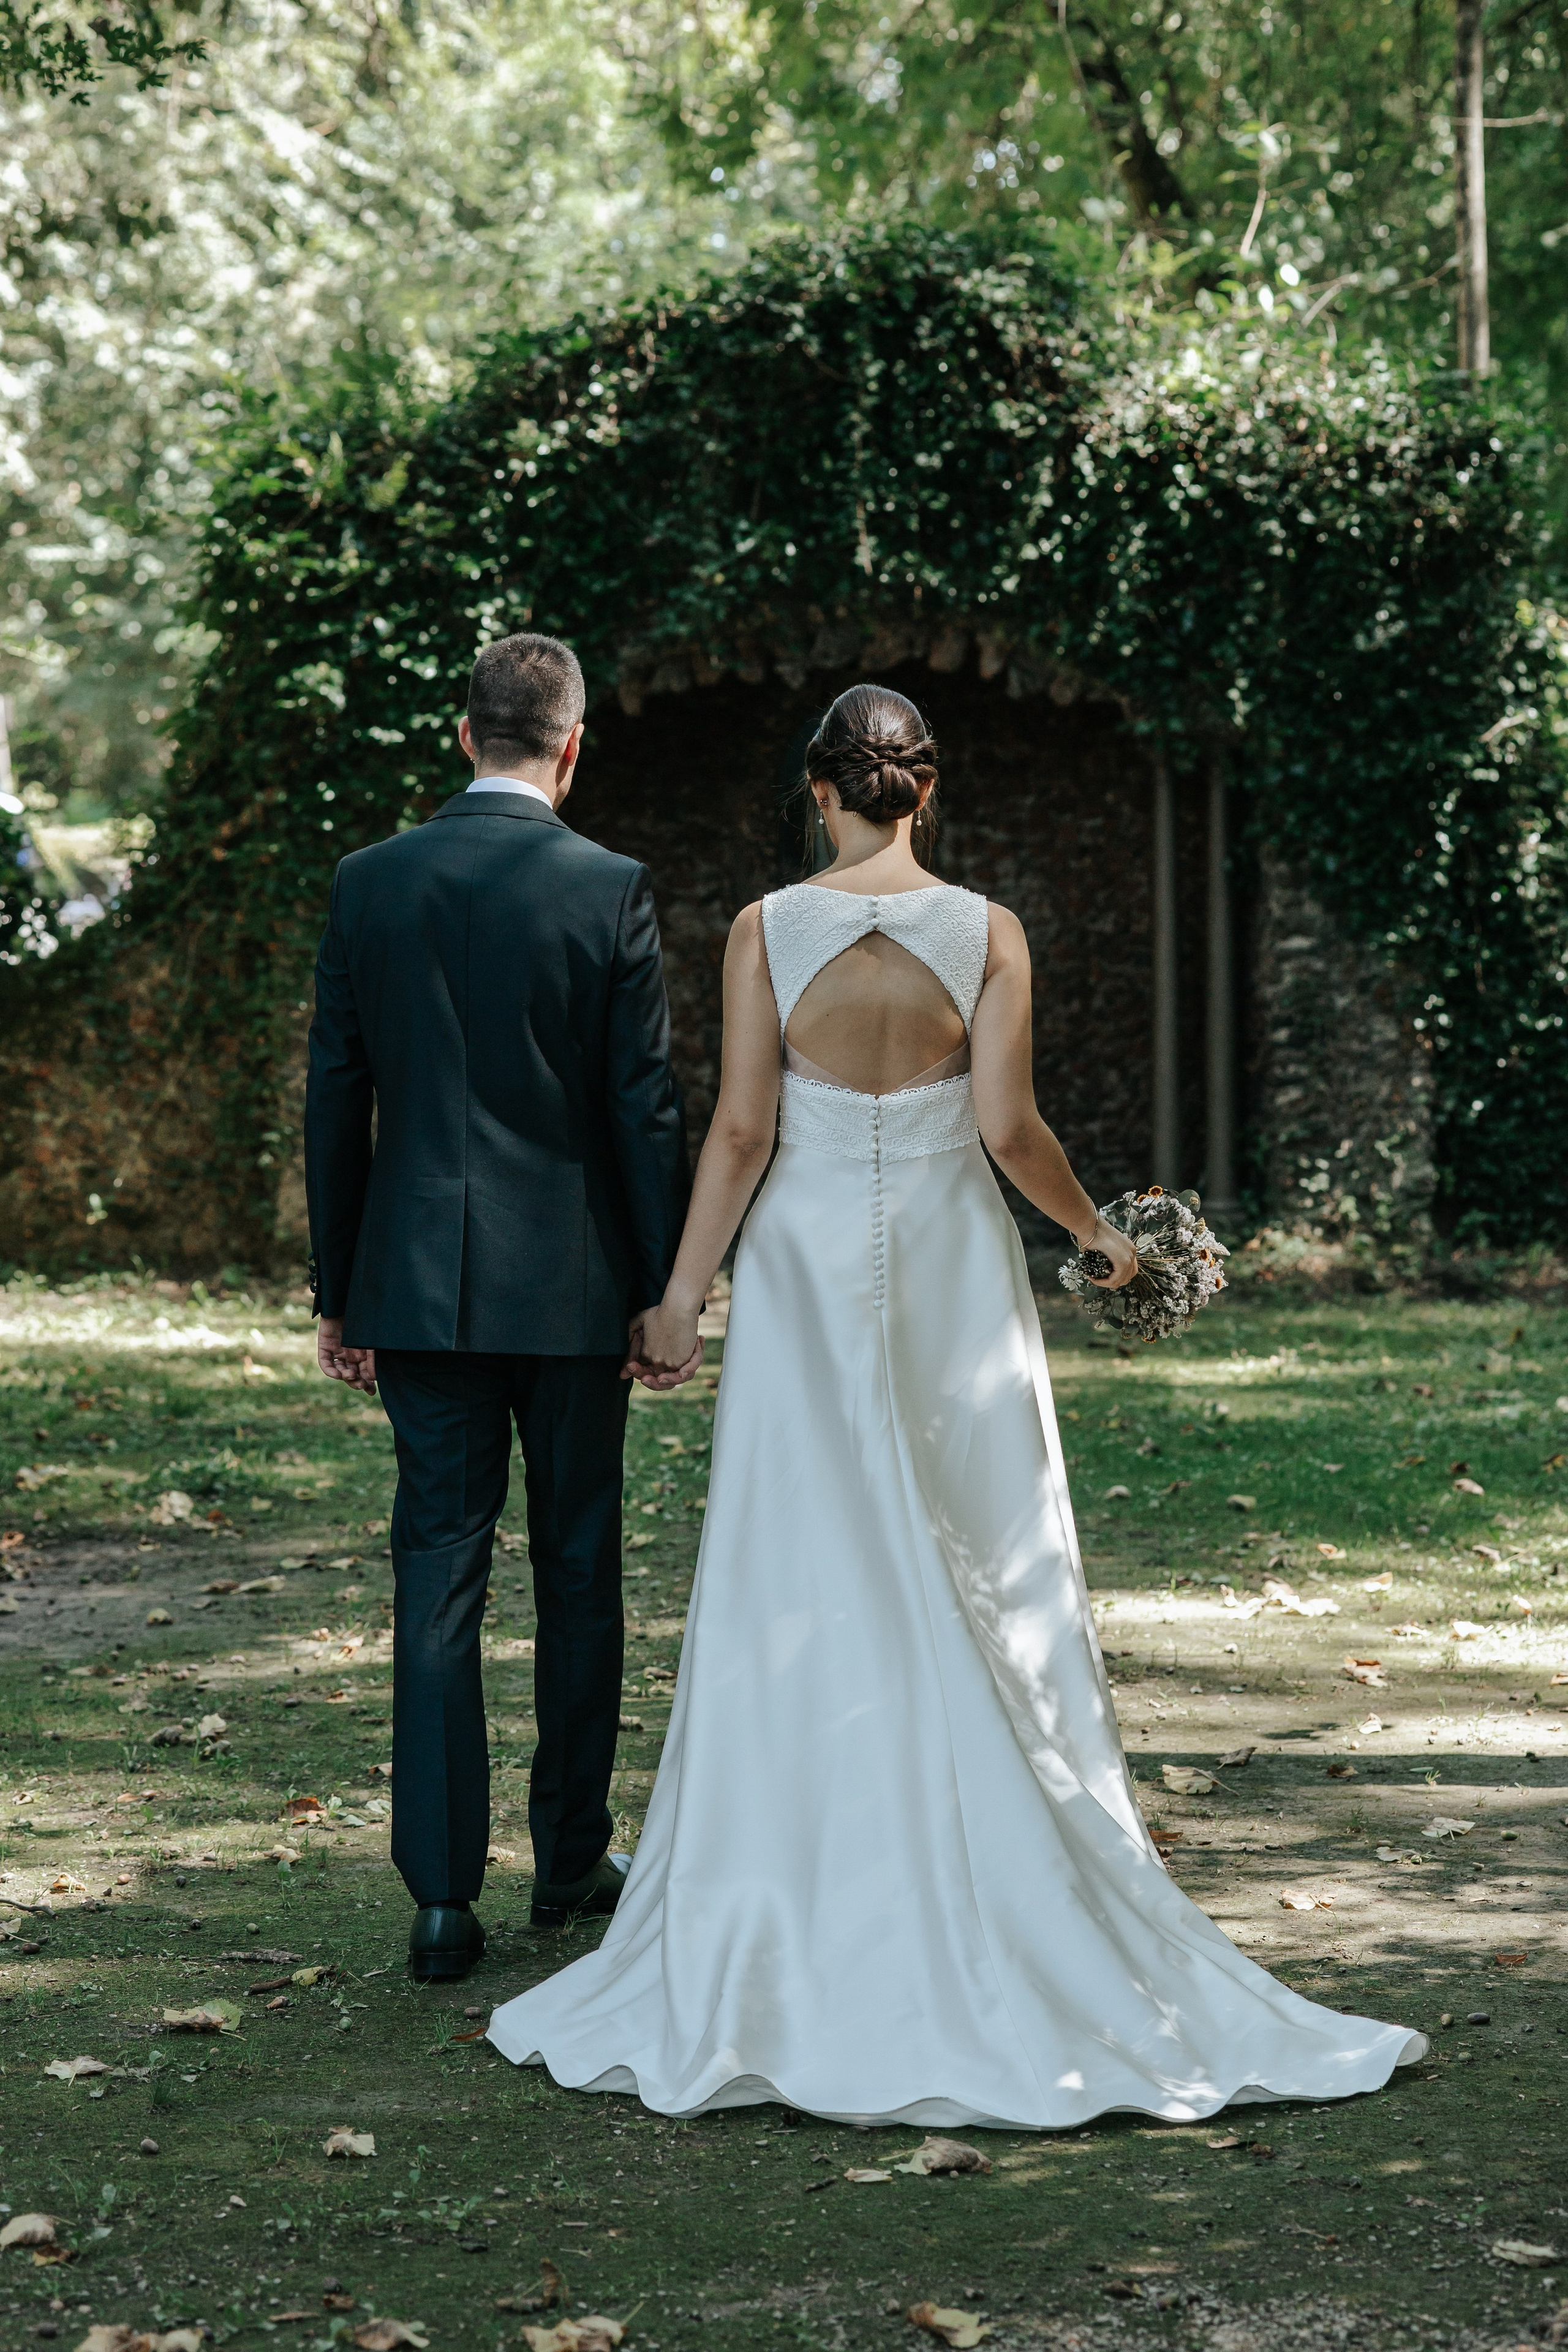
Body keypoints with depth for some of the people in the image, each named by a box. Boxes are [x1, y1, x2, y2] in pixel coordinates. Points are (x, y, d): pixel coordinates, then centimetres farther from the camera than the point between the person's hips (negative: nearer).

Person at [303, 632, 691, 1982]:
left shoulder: (369, 884, 0)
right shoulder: (609, 892, -7)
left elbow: (335, 1099, 4)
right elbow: (645, 1109, -6)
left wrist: (341, 1293, 12)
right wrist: (661, 1286, 4)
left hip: (420, 1281, 2)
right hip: (570, 1284, -2)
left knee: (437, 1579, 3)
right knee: (578, 1573, 12)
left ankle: (442, 1894, -1)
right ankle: (571, 1859, 23)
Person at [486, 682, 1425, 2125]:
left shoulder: (770, 929, -4)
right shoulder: (986, 932, -3)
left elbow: (741, 1129, -6)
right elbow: (1007, 1126, -7)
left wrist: (682, 1294, 0)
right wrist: (1100, 1235, 9)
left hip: (807, 1272, 0)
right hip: (954, 1274, 1)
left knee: (807, 1591, 3)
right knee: (977, 1593, 6)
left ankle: (804, 1909, 5)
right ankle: (993, 1894, 8)